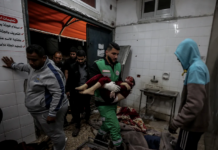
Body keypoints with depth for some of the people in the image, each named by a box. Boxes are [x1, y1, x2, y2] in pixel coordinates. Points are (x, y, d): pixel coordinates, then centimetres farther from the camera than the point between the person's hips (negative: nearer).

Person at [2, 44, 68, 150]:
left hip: (48, 110, -10)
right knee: (49, 131, 29)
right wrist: (13, 65, 38)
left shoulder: (51, 73, -30)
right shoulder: (36, 65, 3)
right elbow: (27, 67, 28)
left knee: (55, 134, 12)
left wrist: (52, 114, -26)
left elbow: (58, 93, -30)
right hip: (39, 110, 11)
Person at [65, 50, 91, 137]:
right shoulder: (73, 67, -8)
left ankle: (87, 118, 48)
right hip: (76, 92, 0)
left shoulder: (89, 67, -9)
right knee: (76, 109, 7)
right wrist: (67, 90, 2)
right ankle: (77, 126, 26)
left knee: (87, 107, 20)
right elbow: (69, 80, 0)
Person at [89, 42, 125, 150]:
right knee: (115, 126, -1)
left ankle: (99, 137, 51)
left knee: (108, 123, 25)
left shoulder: (118, 65, 4)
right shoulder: (98, 65, -15)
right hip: (103, 102, -7)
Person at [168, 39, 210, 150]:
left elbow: (194, 104, -31)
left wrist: (175, 123, -29)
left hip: (193, 123, -9)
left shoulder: (195, 68, -23)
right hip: (196, 122, 10)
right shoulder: (199, 65, 9)